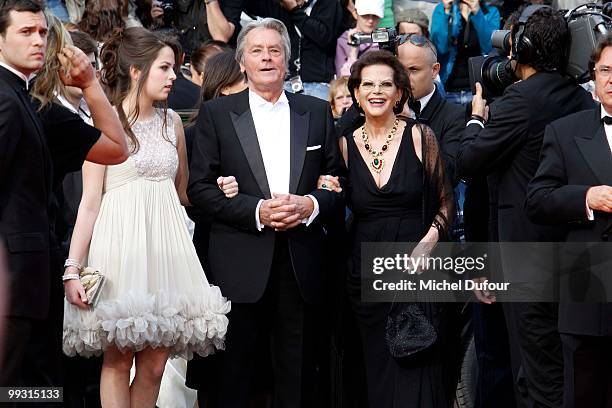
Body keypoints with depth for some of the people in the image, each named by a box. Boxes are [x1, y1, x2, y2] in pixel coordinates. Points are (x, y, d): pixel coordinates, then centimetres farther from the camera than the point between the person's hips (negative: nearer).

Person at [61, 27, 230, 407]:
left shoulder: (172, 122, 12)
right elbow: (90, 202, -5)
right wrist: (73, 268, -11)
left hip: (165, 243, 4)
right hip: (121, 244, -4)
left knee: (154, 365, 2)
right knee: (118, 360, -1)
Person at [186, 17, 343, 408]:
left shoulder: (317, 112, 11)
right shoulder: (217, 114, 4)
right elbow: (200, 187, -1)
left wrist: (311, 204, -10)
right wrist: (256, 211, -13)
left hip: (303, 262, 2)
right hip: (240, 265, -2)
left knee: (298, 375, 7)